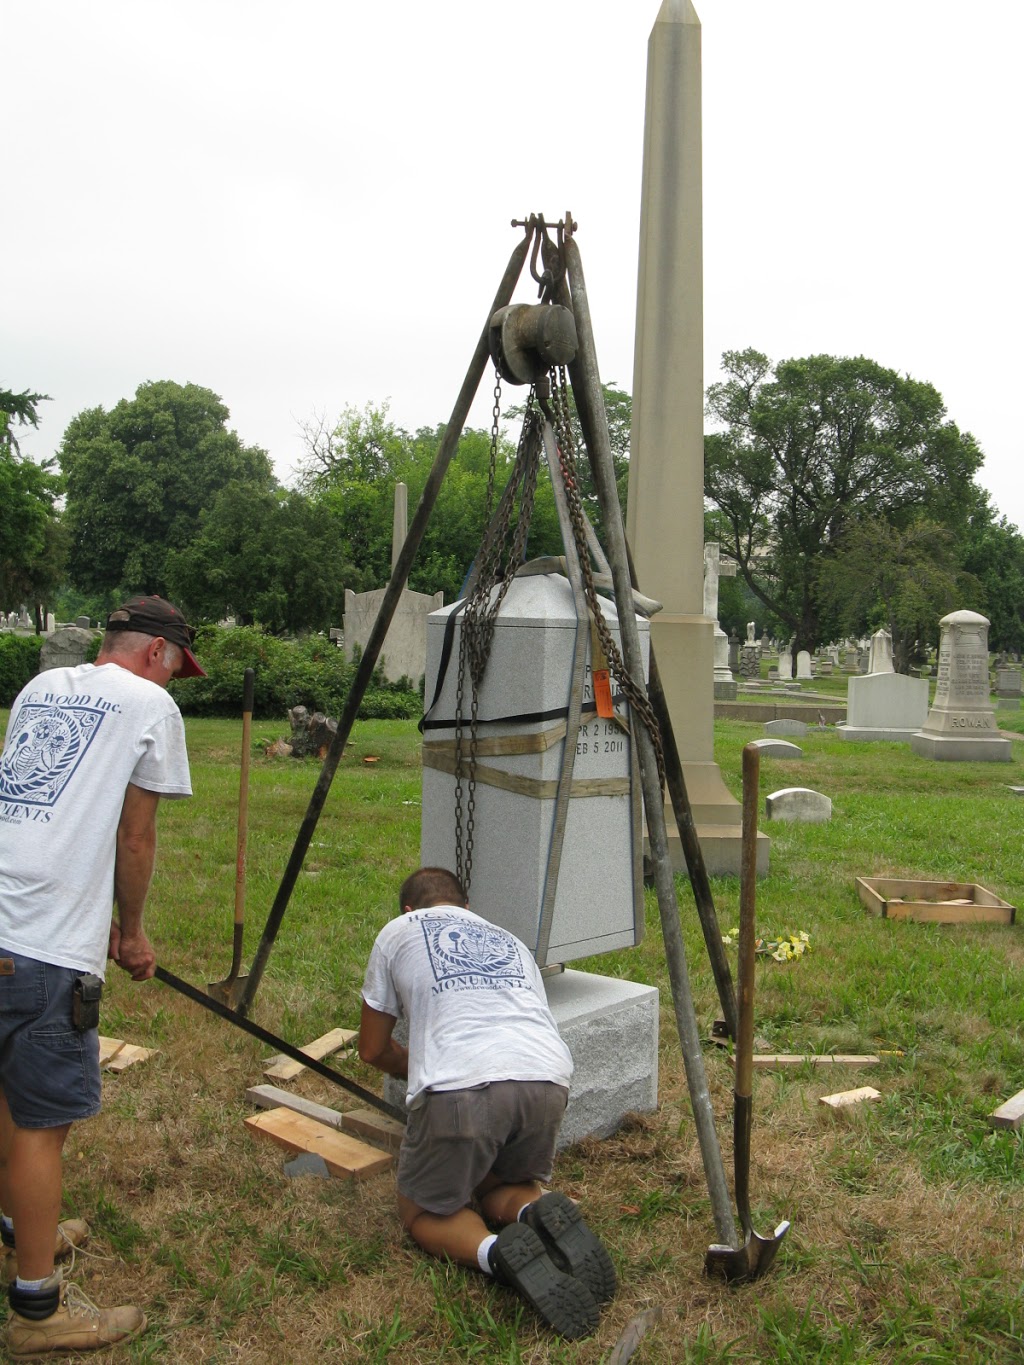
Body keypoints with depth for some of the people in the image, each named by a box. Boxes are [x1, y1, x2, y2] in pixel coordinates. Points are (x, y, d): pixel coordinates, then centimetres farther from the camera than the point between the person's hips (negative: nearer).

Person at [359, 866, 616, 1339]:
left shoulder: (398, 932, 23)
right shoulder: (509, 940, 32)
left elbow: (373, 1050, 28)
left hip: (458, 1089, -4)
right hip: (548, 1082, 4)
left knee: (422, 1211, 21)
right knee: (502, 1185, 32)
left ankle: (493, 1251, -10)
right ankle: (538, 1210, -2)